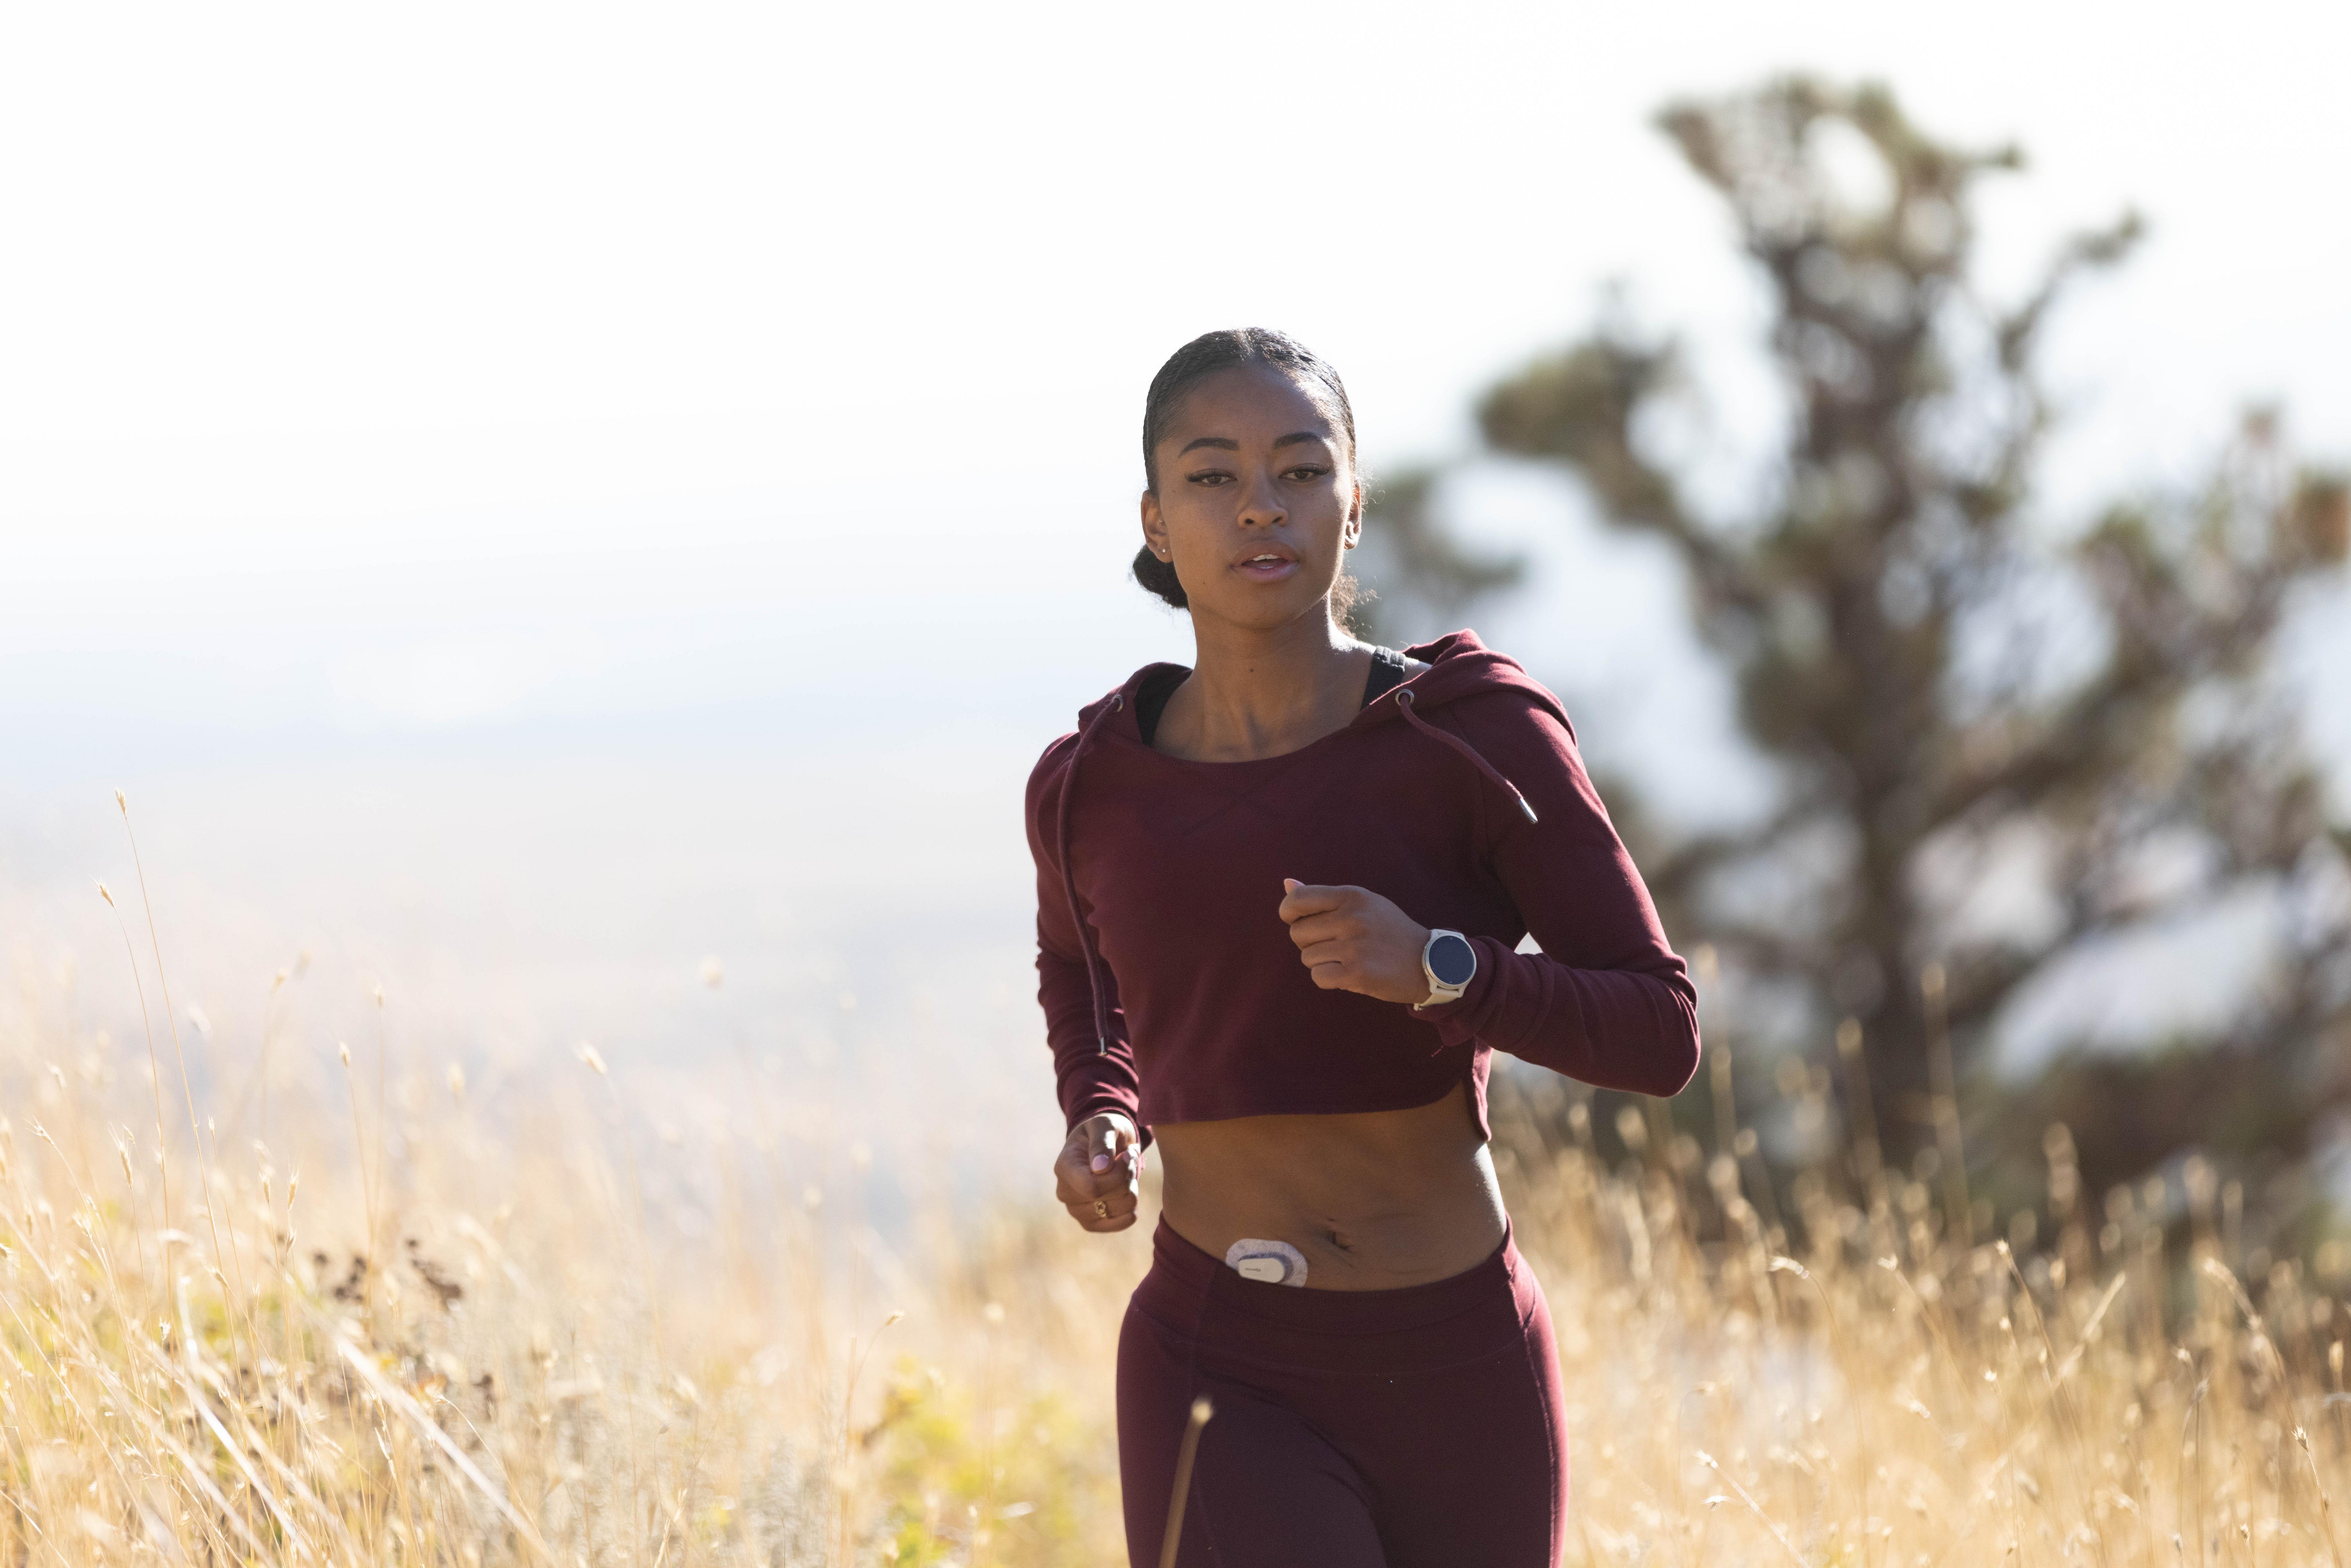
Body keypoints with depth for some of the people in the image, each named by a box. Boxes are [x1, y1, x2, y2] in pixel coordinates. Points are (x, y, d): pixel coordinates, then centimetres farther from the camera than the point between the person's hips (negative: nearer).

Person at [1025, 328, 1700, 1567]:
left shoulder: (1477, 732, -9)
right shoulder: (1090, 787, -3)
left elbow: (1662, 1035, -8)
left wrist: (1437, 972, -25)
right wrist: (1101, 1122, 1)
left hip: (1462, 1377, 1)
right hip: (1222, 1385, -1)